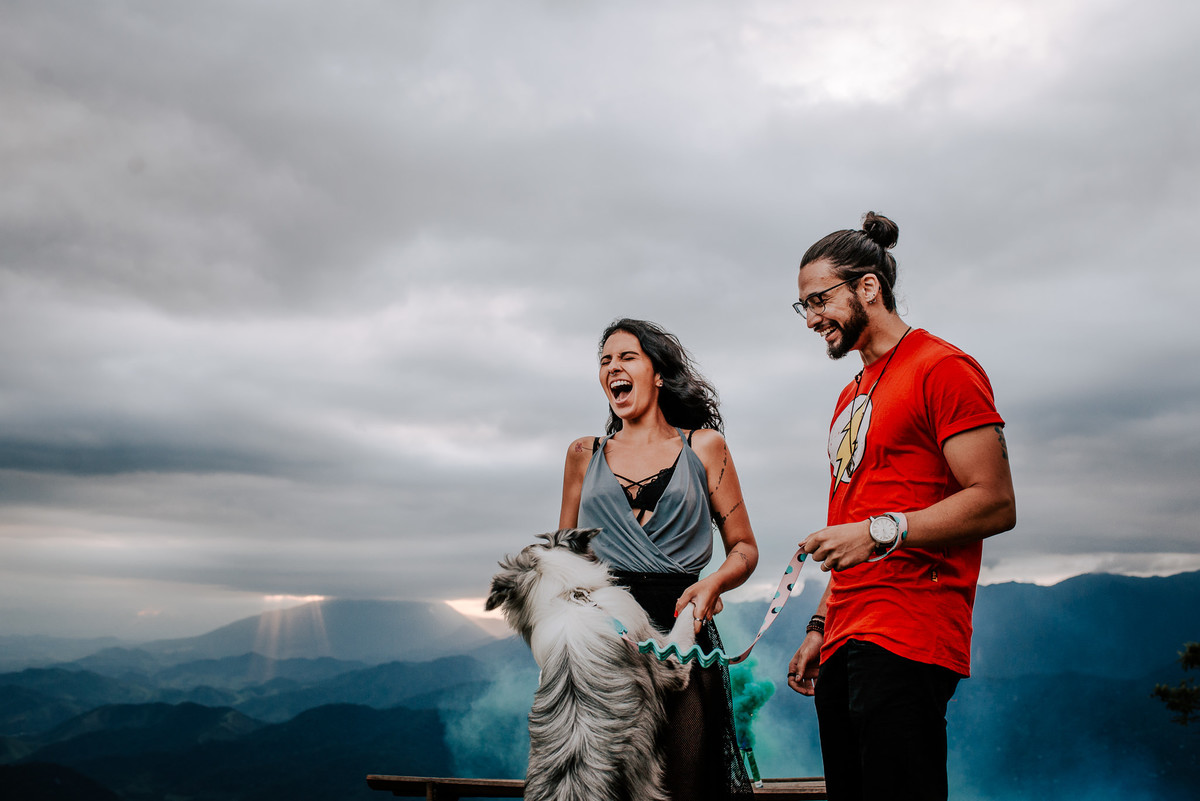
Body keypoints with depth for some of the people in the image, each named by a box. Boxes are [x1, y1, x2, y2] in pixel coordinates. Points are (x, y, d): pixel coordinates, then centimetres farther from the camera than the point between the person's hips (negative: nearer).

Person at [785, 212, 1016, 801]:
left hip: (905, 642, -8)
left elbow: (995, 504, -11)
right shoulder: (852, 397, 24)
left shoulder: (941, 368, -3)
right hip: (846, 643, 8)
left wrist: (881, 531, -19)